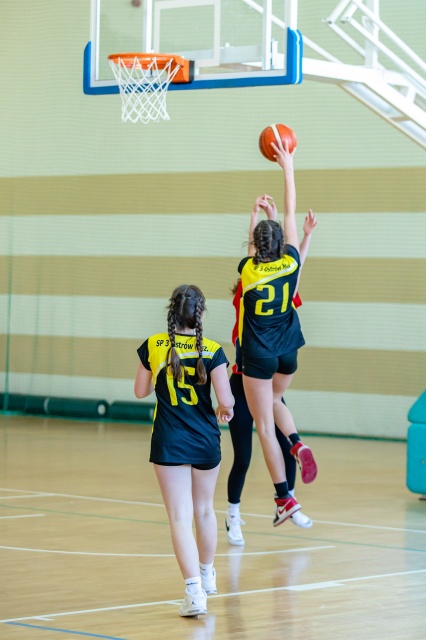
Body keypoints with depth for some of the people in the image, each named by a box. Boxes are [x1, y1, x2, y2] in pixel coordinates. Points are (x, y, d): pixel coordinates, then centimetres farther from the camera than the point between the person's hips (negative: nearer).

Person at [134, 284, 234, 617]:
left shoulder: (153, 347, -5)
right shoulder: (212, 351, -8)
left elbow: (141, 391, 7)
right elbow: (225, 400, -12)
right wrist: (226, 411, 10)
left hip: (169, 443, -1)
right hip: (206, 441, 1)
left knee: (180, 517, -4)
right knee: (204, 509, 22)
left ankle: (195, 591, -19)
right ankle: (207, 574, 43)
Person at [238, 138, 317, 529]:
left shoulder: (248, 271, -10)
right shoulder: (290, 264, -7)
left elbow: (251, 249, 15)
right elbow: (290, 214, -1)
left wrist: (256, 215, 28)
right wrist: (288, 169, 6)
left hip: (258, 356, -3)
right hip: (288, 352, 3)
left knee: (265, 426, 0)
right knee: (274, 400, 30)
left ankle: (285, 498, -5)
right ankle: (299, 446, 3)